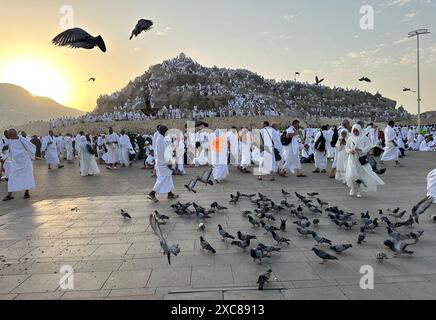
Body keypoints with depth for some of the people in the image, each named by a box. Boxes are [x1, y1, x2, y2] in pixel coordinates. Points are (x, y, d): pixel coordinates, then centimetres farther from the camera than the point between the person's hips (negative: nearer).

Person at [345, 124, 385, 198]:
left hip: (362, 159, -1)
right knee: (351, 175, -7)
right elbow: (346, 147, 8)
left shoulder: (365, 138, -4)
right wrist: (350, 151, -13)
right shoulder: (350, 138, 3)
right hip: (353, 159, 1)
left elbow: (368, 147, -8)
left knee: (362, 174, 2)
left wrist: (360, 149, -23)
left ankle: (358, 190, 19)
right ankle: (353, 189, 16)